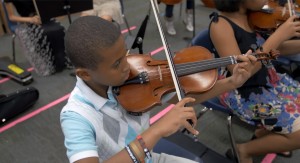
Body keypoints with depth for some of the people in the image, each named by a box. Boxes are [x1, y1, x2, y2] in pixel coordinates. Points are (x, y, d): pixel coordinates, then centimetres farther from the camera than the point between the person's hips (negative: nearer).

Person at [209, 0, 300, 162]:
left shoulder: (256, 14, -2)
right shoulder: (221, 25, -23)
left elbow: (276, 48, 8)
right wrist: (278, 36, -27)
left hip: (268, 78, 8)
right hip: (241, 91, -8)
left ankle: (263, 132, 27)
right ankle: (246, 149, 10)